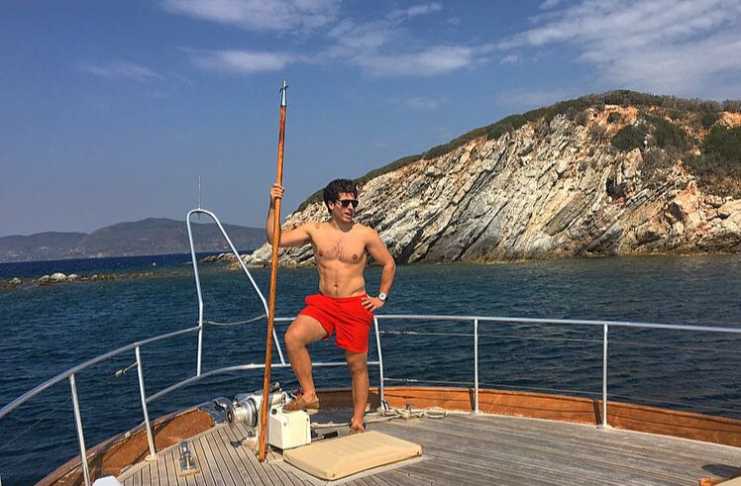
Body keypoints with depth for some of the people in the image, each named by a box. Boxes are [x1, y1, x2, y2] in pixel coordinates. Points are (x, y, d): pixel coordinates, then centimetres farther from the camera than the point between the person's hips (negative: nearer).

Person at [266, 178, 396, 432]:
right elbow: (275, 239, -1)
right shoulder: (314, 230, 1)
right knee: (293, 337, -24)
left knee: (357, 365, 5)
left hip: (355, 306, -1)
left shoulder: (366, 234, -3)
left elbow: (389, 264, 8)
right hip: (322, 303, 2)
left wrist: (381, 297, 5)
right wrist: (273, 206, -10)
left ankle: (357, 421, 23)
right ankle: (309, 395, -6)